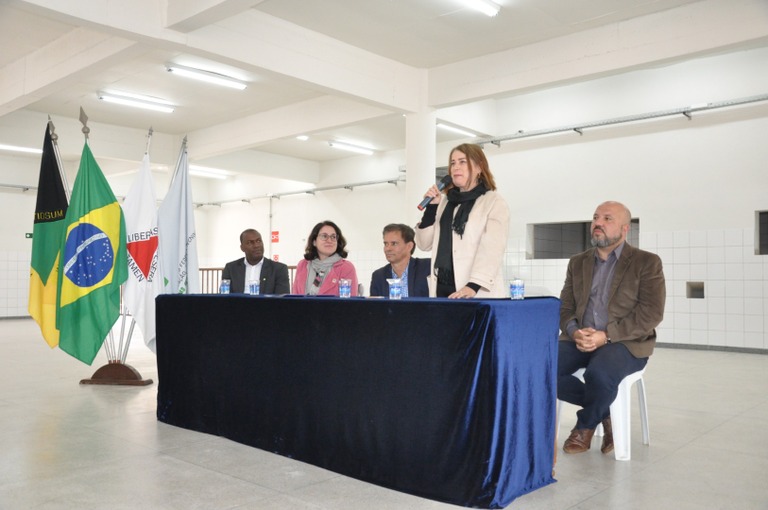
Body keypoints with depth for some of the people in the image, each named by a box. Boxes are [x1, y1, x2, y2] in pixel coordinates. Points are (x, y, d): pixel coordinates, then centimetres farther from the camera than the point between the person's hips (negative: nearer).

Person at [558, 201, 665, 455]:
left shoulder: (647, 262, 1)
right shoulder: (578, 262, 16)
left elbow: (651, 313, -10)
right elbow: (565, 307, 11)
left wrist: (606, 336, -20)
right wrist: (574, 332, -13)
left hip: (625, 342, -4)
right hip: (581, 339, 5)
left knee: (598, 373, -36)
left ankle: (586, 425, -2)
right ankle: (606, 410, 0)